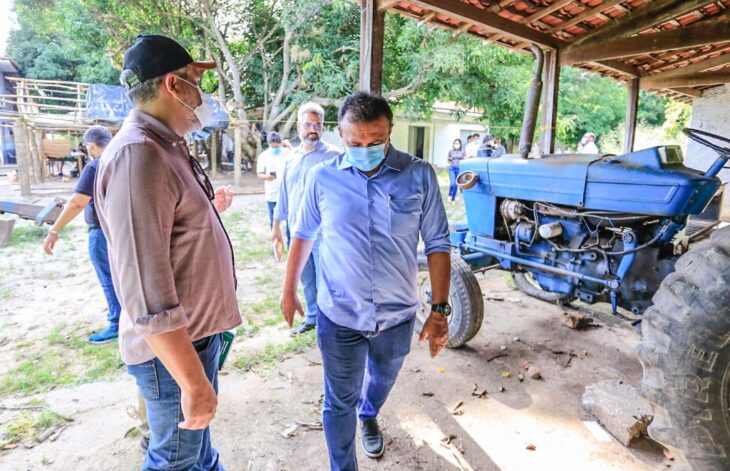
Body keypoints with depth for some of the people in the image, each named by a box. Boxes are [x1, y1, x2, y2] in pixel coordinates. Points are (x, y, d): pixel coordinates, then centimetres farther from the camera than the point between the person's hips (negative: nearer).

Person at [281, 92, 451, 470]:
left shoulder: (420, 176, -11)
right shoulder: (322, 177, -8)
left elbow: (437, 244, -5)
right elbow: (303, 235, 6)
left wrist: (439, 309, -8)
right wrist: (289, 290, 11)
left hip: (397, 315, 2)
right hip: (338, 317, -1)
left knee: (382, 380, 29)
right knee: (339, 401, 13)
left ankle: (368, 416, 62)